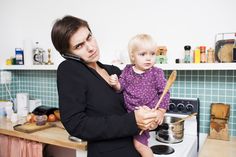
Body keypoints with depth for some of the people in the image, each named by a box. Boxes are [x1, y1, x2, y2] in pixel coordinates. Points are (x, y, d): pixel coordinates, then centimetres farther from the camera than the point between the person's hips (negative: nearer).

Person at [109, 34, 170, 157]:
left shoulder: (156, 73, -8)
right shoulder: (127, 70, 0)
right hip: (130, 113, 4)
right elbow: (121, 87, 3)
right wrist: (116, 84, -19)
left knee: (138, 142, -4)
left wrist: (161, 111, -14)